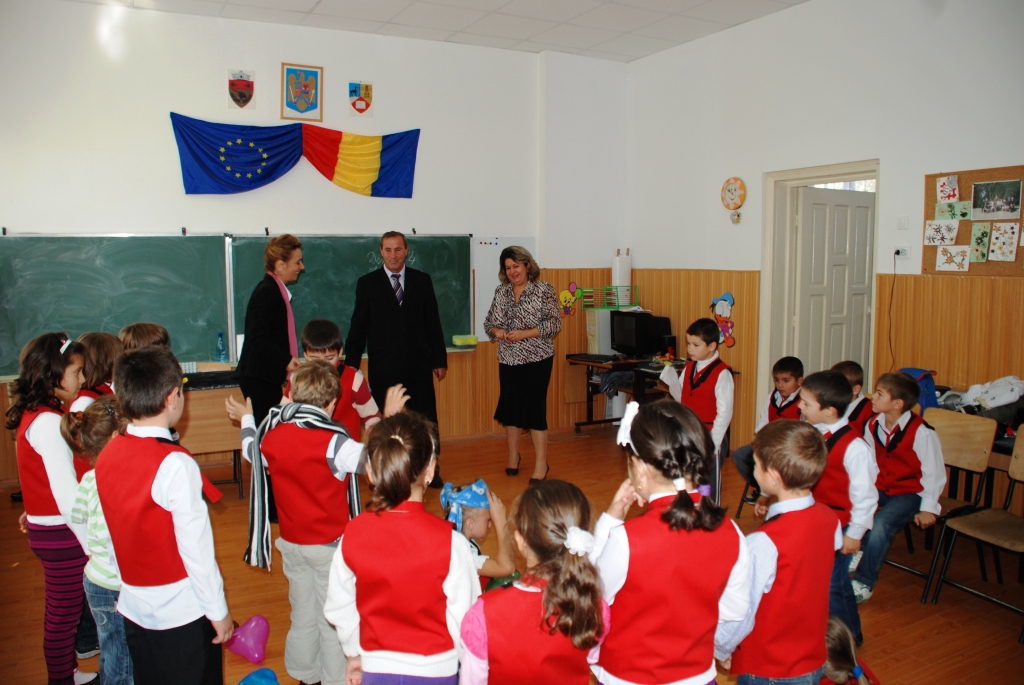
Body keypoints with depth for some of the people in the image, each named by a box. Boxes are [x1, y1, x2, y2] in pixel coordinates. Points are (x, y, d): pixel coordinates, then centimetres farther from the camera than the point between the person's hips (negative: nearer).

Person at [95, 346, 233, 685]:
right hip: (182, 613, -6)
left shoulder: (107, 454, -2)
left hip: (133, 606, 7)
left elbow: (115, 533, 4)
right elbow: (196, 547, -20)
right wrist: (219, 610, -10)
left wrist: (133, 579, 16)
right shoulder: (175, 464, -23)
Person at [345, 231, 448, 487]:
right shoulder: (367, 283, 2)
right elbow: (358, 327, 3)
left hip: (418, 366, 1)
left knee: (426, 421, 6)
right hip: (382, 368, -1)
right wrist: (351, 364, 0)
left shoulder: (422, 280, 6)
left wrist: (440, 359, 5)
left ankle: (431, 470, 22)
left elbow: (433, 322, 7)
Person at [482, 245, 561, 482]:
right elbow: (489, 322, 12)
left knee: (534, 408, -4)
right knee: (510, 406, 11)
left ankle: (541, 463, 8)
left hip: (536, 360, -5)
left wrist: (524, 334, -20)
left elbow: (554, 324, -11)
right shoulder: (501, 292, 7)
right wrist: (497, 331, -11)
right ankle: (513, 456, 29)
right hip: (508, 360, 5)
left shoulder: (544, 290, -7)